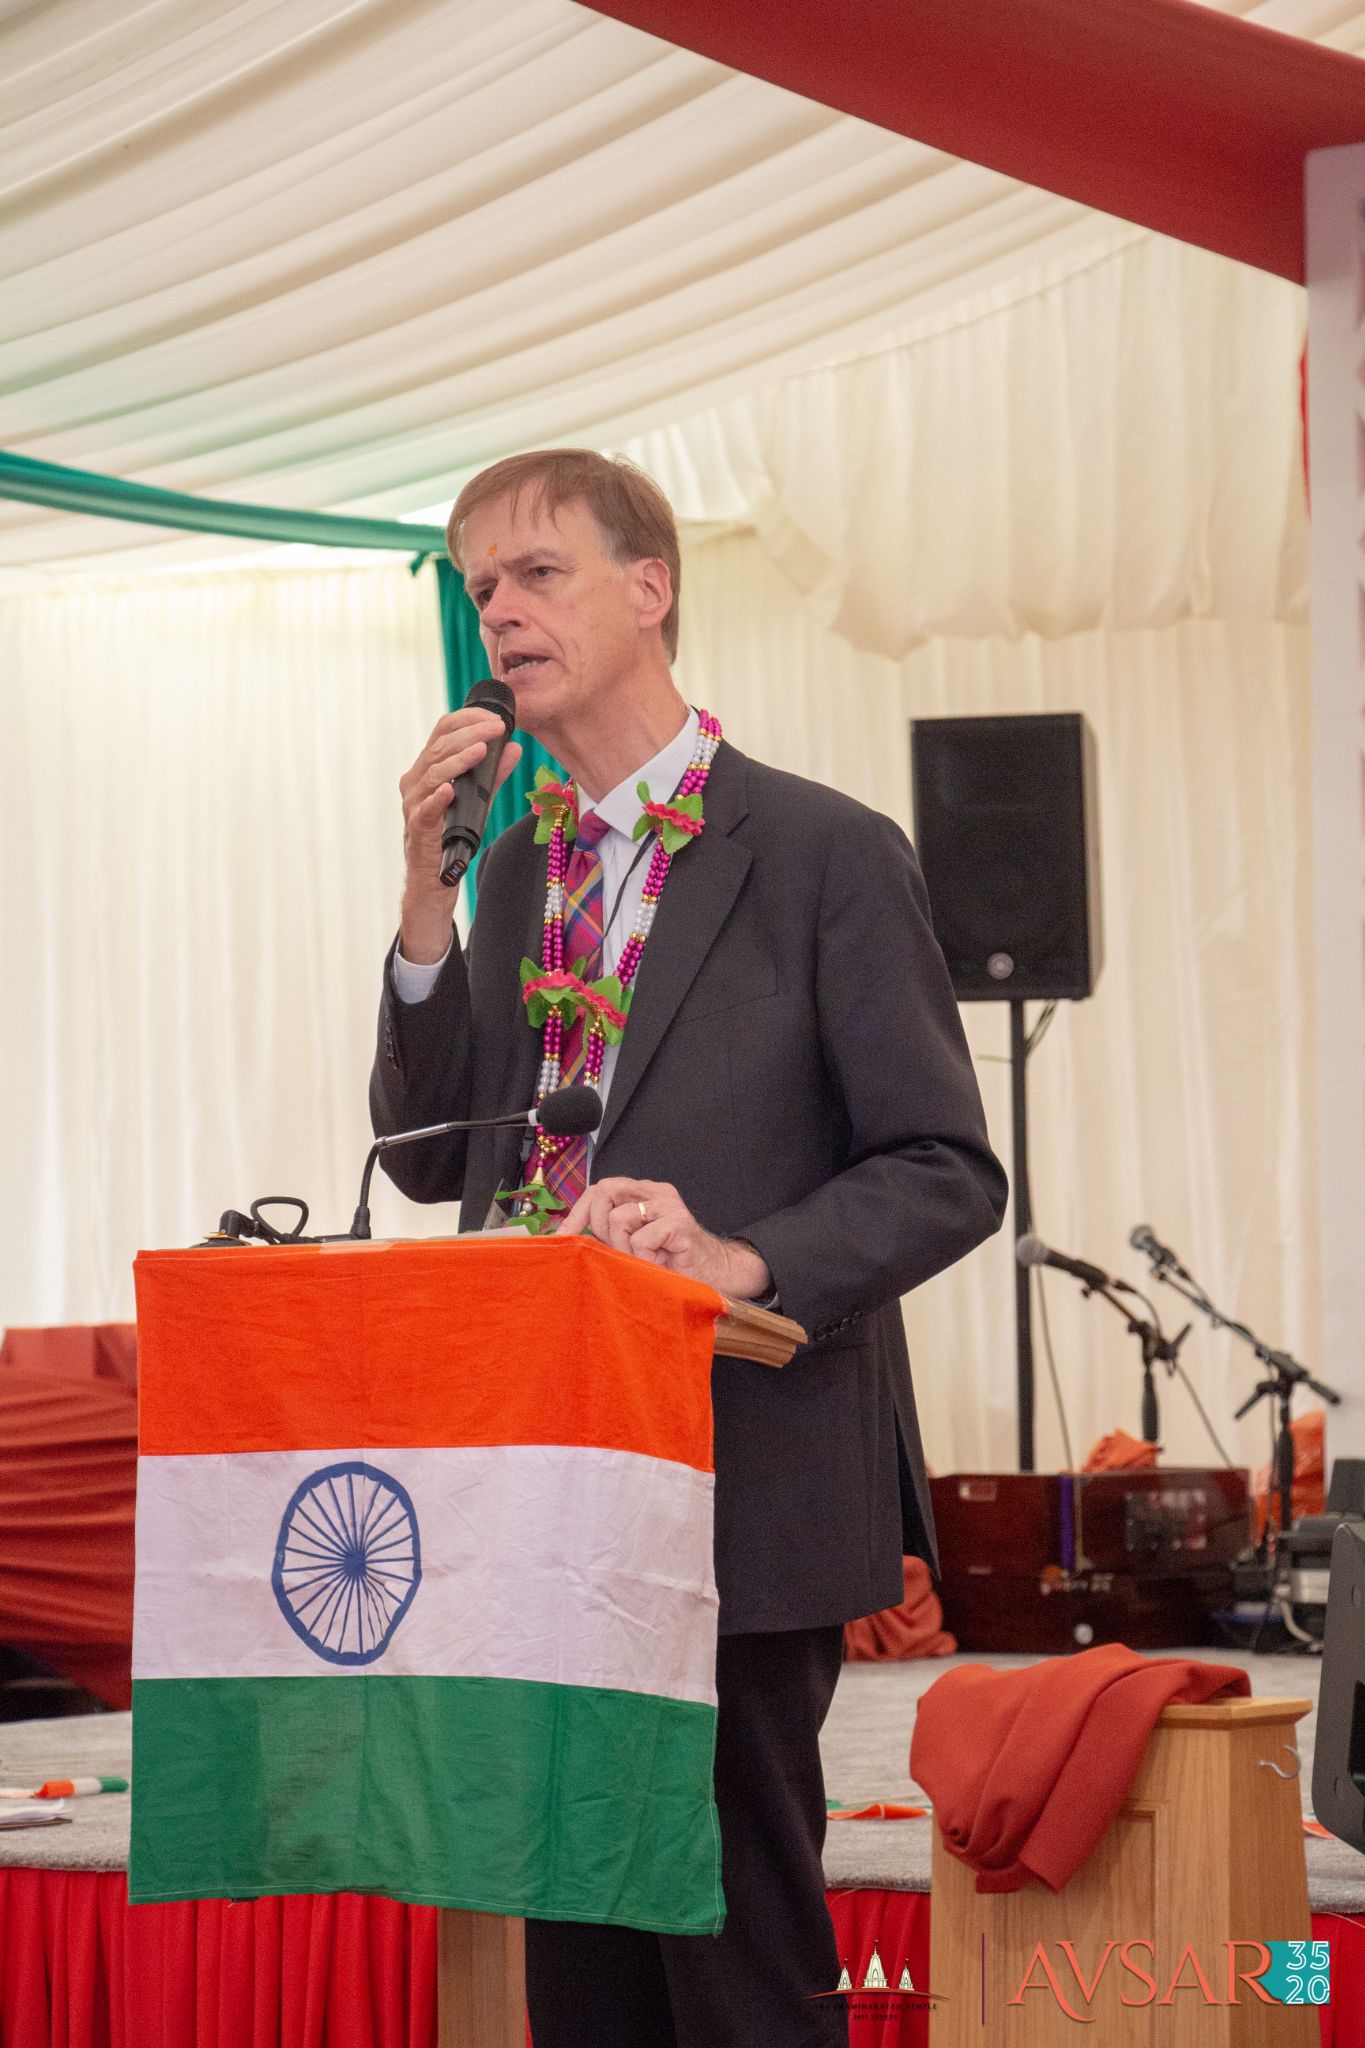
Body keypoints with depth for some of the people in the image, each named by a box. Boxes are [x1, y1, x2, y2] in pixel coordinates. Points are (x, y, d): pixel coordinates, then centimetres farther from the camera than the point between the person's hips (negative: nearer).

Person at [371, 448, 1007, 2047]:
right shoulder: (519, 867, 16)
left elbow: (947, 1175, -7)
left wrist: (746, 1257, -24)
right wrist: (427, 891, 0)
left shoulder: (826, 854, -4)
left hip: (746, 1486, -7)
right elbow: (429, 1155, 11)